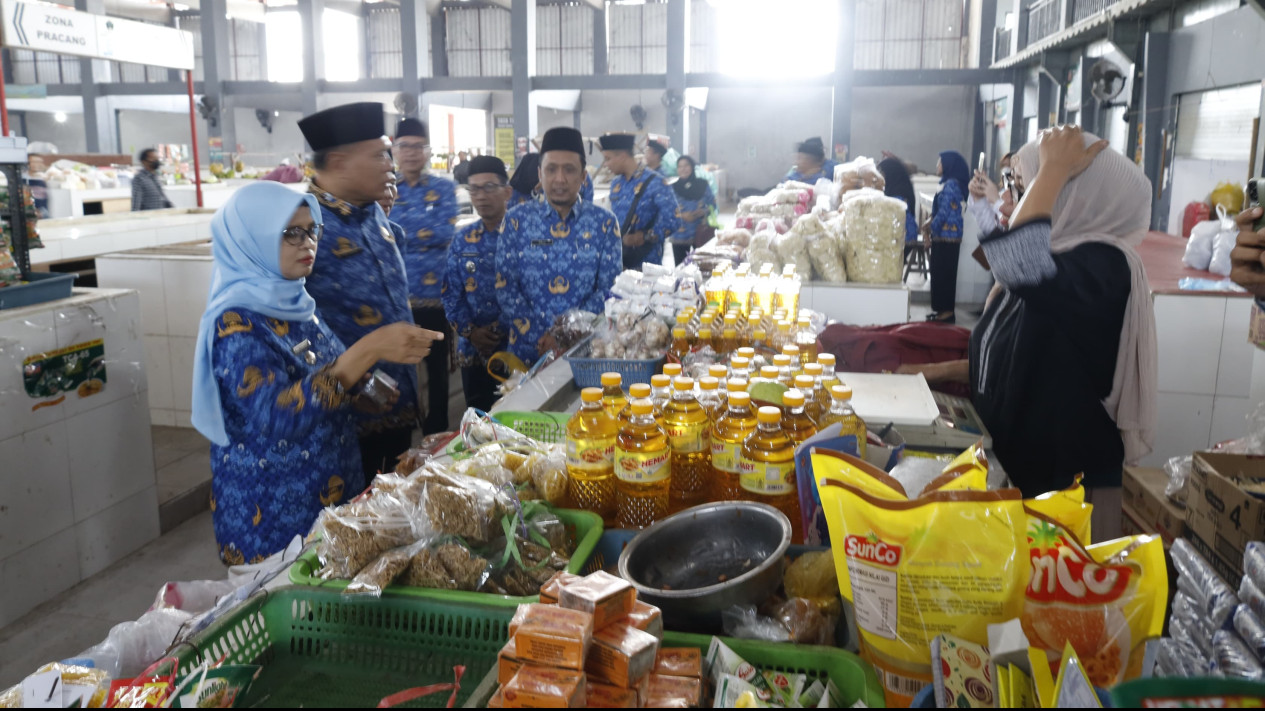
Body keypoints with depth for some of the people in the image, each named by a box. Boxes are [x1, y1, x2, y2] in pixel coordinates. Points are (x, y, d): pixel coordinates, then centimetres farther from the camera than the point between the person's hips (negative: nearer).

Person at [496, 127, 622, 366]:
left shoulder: (604, 223, 0)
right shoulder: (516, 220, 0)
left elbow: (609, 289, -5)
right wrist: (543, 336, -13)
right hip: (527, 351, 0)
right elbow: (505, 287, -3)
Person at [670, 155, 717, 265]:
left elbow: (713, 203, 7)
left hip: (701, 233, 1)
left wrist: (703, 212, -14)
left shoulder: (702, 185, 3)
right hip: (680, 236, -1)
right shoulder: (673, 187, 0)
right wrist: (682, 215, -20)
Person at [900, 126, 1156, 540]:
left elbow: (1018, 265, -44)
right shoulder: (1057, 254, 9)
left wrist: (1053, 171, -31)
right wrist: (944, 372, 8)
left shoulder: (1103, 265, -21)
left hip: (1065, 479, -8)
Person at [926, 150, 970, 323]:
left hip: (947, 236, -9)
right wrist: (931, 225, 8)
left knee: (944, 274, -5)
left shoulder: (951, 185, -14)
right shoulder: (948, 183, 16)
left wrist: (931, 227, -8)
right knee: (939, 273, 12)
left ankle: (947, 311, -1)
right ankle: (941, 309, 18)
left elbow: (944, 212, -18)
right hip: (943, 236, 9)